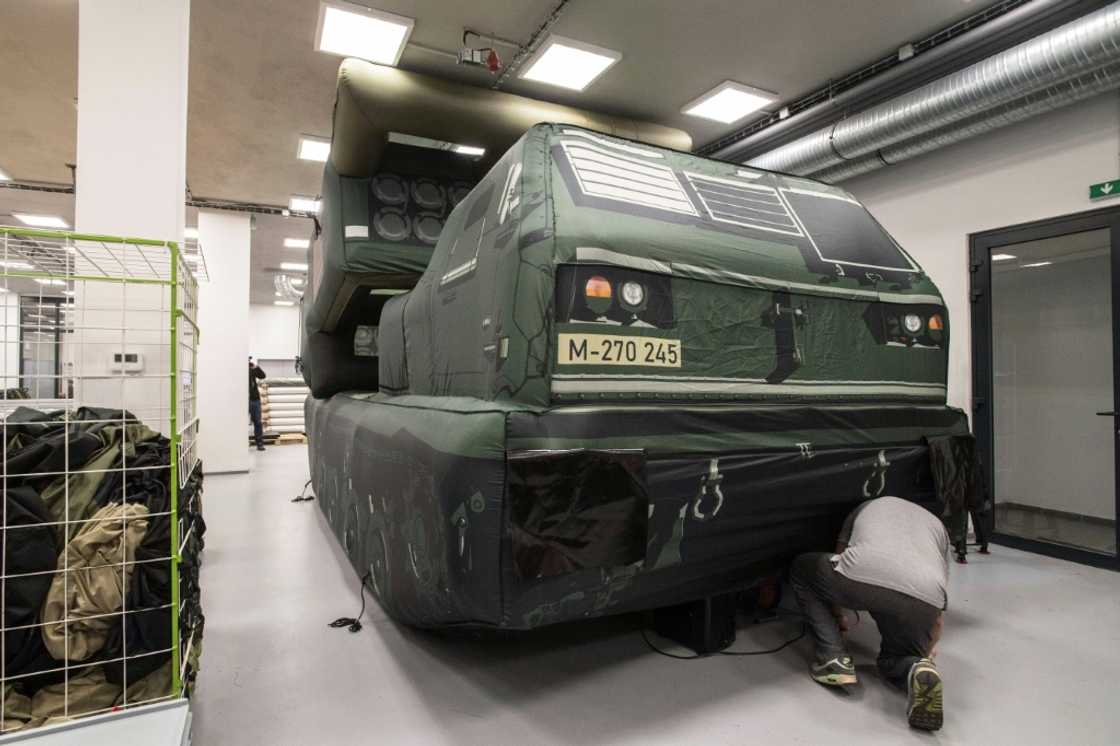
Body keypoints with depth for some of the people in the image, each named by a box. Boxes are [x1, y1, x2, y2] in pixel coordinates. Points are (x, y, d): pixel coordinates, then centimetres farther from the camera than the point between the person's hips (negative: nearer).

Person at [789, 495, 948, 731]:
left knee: (801, 569, 30)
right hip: (923, 600, 3)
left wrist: (837, 617, 56)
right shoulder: (937, 525, 40)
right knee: (895, 658, 34)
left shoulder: (867, 507, 39)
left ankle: (835, 660, 17)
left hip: (860, 576, -3)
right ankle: (918, 669, -3)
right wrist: (929, 647, 60)